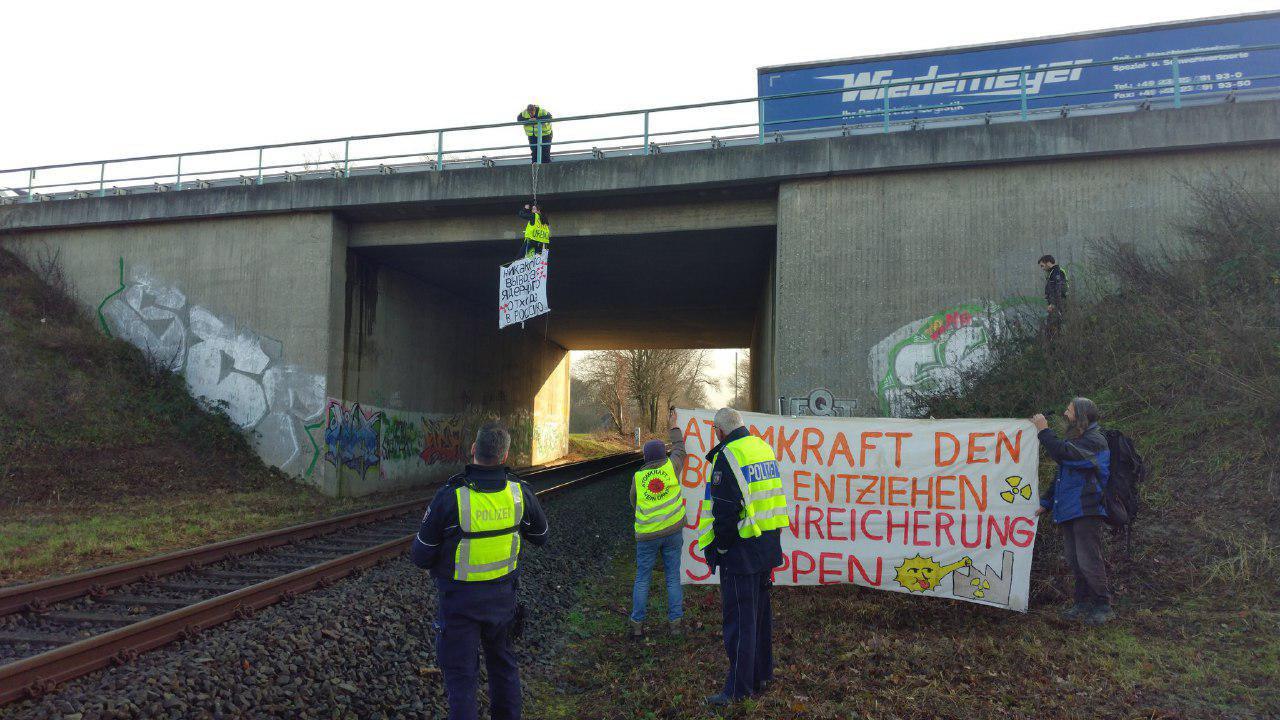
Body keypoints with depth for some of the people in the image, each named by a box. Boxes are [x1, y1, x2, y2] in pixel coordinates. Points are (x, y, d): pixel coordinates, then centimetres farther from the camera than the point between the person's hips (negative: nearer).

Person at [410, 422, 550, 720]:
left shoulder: (450, 497, -24)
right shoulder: (519, 491, -13)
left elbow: (421, 557, -14)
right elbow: (540, 535, 6)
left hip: (459, 601, -4)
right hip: (502, 594, 4)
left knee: (460, 676, 9)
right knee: (503, 663, 25)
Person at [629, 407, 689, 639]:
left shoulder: (638, 477, 1)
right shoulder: (671, 467, -2)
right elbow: (679, 449, 16)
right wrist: (674, 427, 29)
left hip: (647, 534, 0)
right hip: (672, 531, 0)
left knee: (642, 579, 8)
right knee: (673, 577, 8)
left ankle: (637, 625, 9)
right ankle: (674, 622, 10)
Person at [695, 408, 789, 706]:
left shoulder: (728, 456, -15)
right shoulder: (763, 447, 11)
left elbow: (724, 510, -19)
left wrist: (718, 548, -8)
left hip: (741, 548, -8)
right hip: (768, 545, 9)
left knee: (739, 617, -1)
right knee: (760, 612, 18)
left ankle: (738, 687, 6)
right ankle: (761, 675, 30)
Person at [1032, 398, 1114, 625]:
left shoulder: (1094, 440, -9)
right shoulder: (1075, 440, 22)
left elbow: (1063, 453, -26)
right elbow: (1060, 476, 26)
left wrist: (1044, 430, -15)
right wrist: (1046, 502, 20)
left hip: (1087, 512, -9)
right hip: (1068, 511, 9)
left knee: (1088, 560, -9)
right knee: (1074, 560, 11)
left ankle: (1103, 605, 1)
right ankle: (1083, 602, 19)